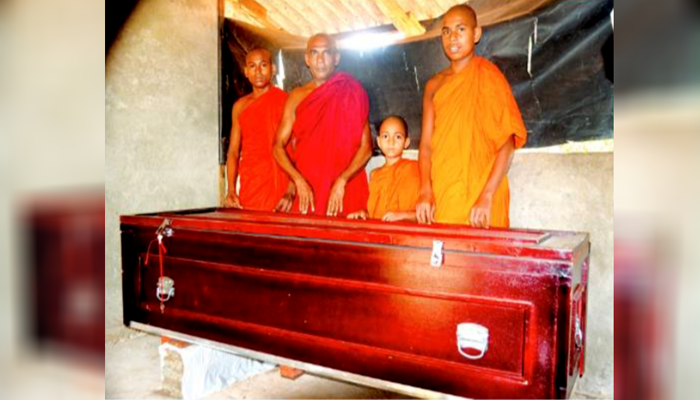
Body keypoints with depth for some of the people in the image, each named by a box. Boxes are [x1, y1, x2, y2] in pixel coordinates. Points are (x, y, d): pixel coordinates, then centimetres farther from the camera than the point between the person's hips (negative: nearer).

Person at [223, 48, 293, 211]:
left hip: (279, 192, -4)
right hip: (247, 193, 4)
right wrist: (231, 190, 0)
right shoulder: (240, 106, 12)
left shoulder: (286, 101, -3)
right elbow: (233, 151, 12)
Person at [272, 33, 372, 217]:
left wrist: (341, 182, -15)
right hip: (307, 191, 2)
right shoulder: (297, 97, 9)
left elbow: (366, 147, -3)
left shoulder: (352, 92, 3)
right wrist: (299, 181, -10)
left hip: (346, 192, -2)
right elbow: (278, 146, 5)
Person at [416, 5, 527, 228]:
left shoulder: (487, 76, -2)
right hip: (440, 197, 4)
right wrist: (425, 192, -9)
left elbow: (506, 143, -10)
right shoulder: (435, 85, 11)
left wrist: (487, 198, -19)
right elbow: (426, 143, 5)